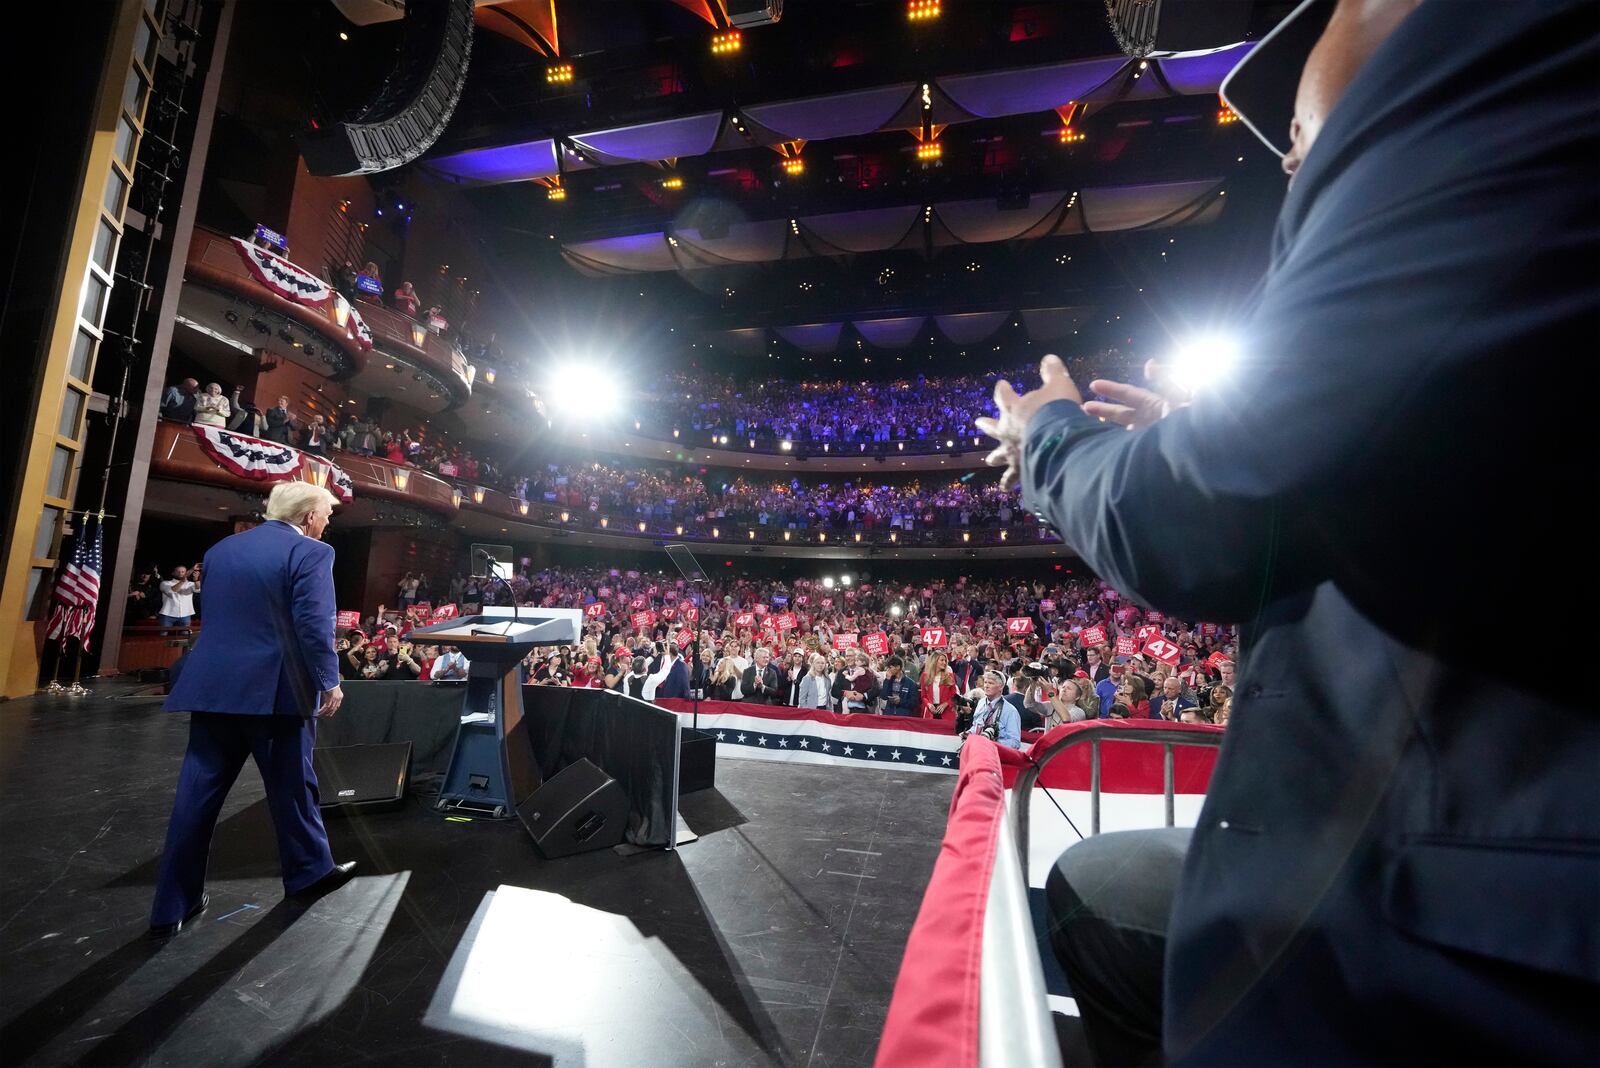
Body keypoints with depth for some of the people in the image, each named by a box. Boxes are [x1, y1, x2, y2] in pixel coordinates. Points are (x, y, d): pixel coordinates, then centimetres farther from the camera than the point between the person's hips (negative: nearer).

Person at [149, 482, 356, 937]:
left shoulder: (222, 549, 13)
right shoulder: (310, 553, -11)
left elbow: (211, 614, 20)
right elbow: (314, 624, -17)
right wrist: (329, 681, -8)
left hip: (213, 686, 6)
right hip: (275, 689, -6)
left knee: (198, 793, 11)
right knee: (292, 785, 10)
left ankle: (171, 906, 18)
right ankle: (309, 871, 26)